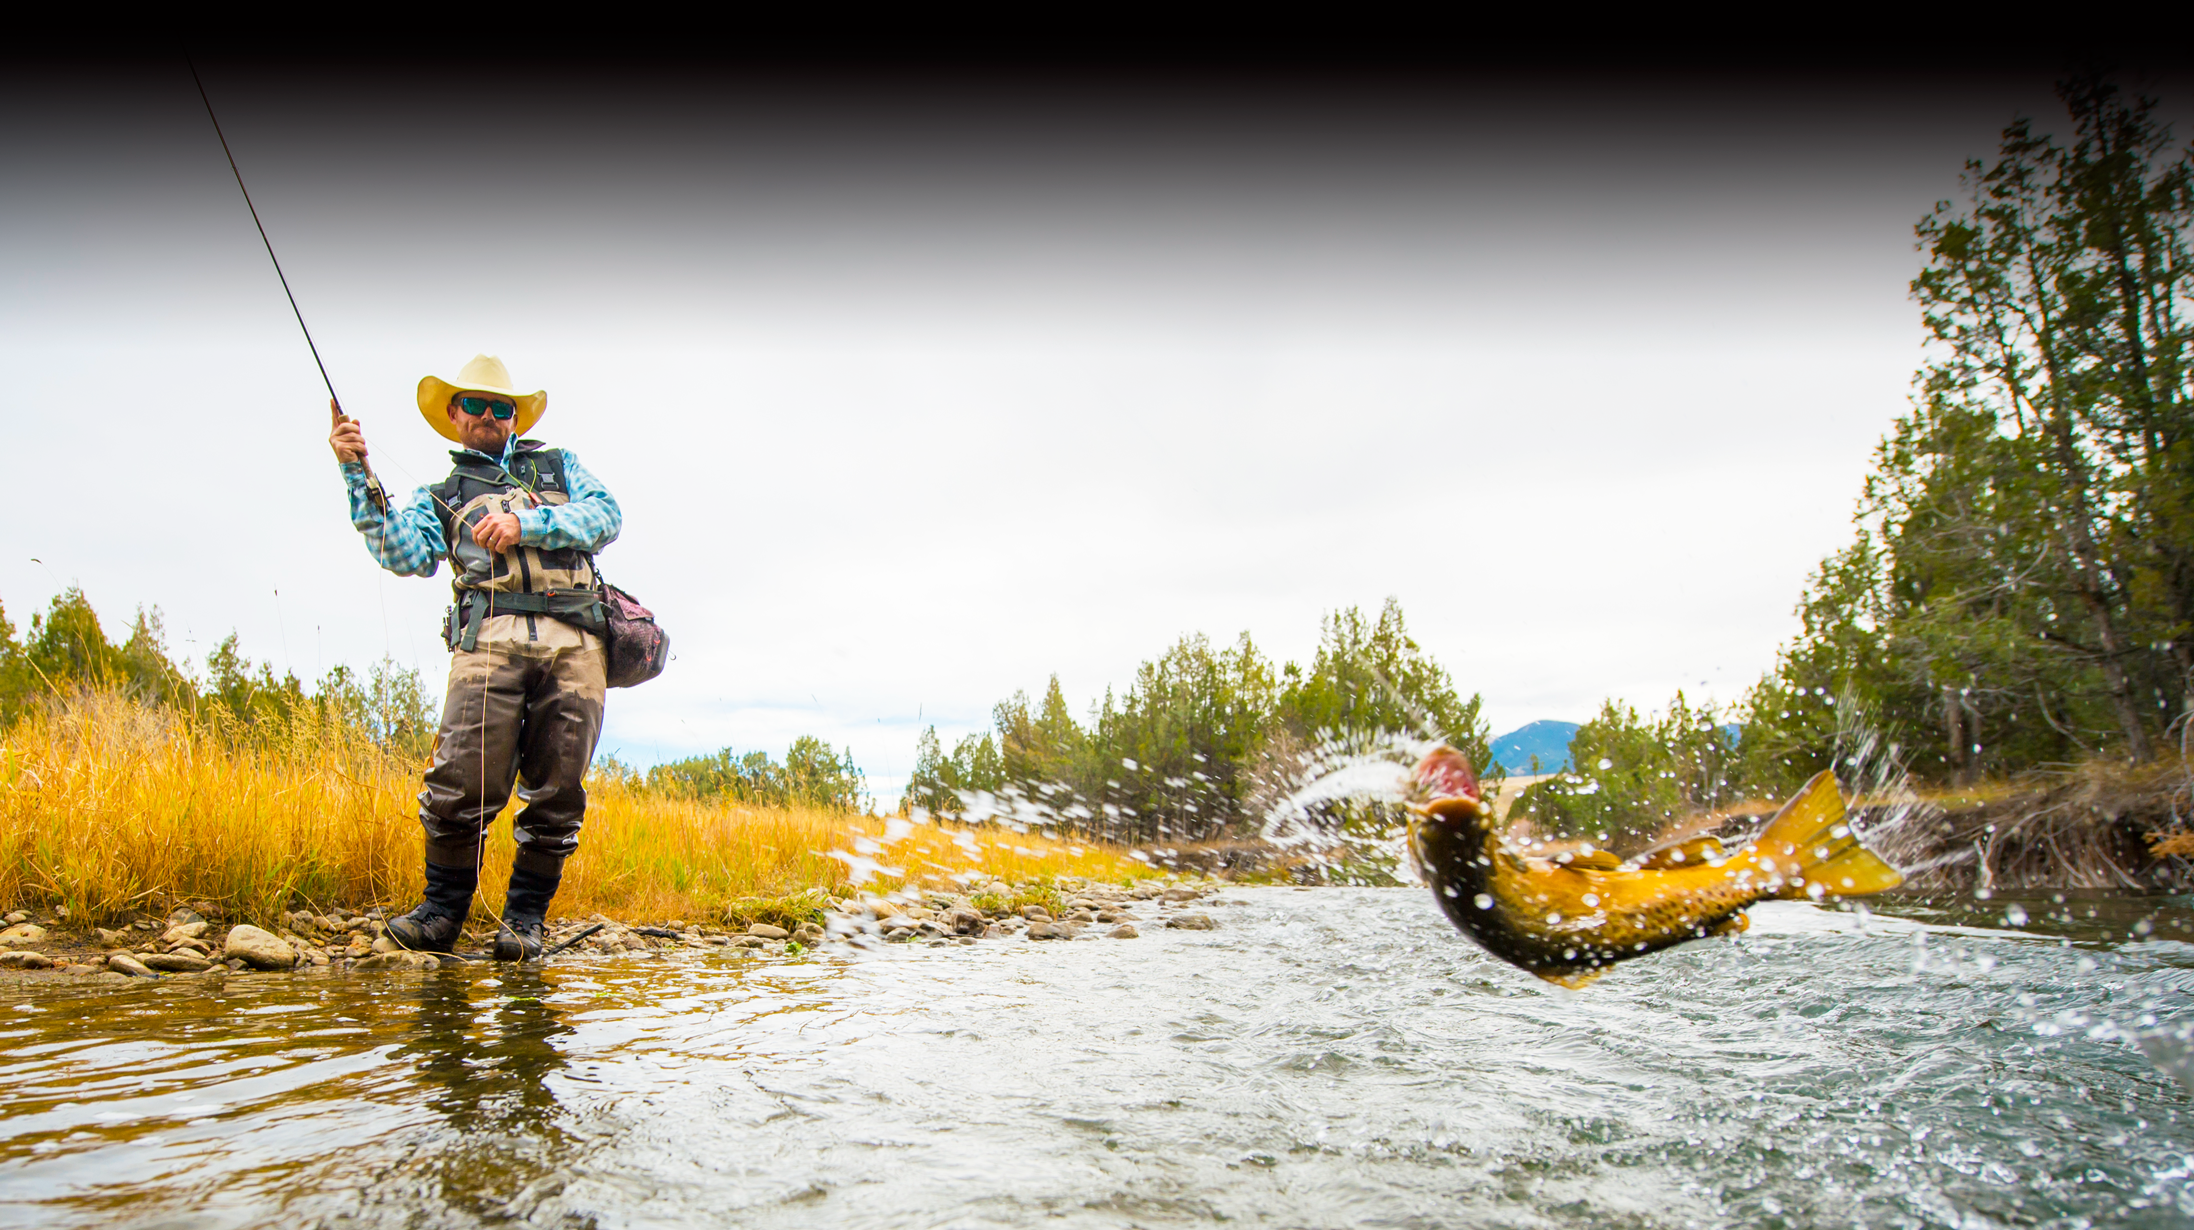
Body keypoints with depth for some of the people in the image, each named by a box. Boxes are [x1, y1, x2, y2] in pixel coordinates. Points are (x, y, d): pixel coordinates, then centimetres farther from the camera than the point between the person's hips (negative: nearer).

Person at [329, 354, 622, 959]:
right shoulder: (439, 496, 27)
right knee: (463, 781, -14)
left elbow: (607, 517, 9)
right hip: (490, 639, 0)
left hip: (574, 642, 1)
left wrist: (526, 525, -4)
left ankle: (526, 916, 10)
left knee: (556, 789, -2)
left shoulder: (559, 465, 29)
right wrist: (358, 475, 0)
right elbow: (404, 554, 6)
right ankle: (442, 910, 3)